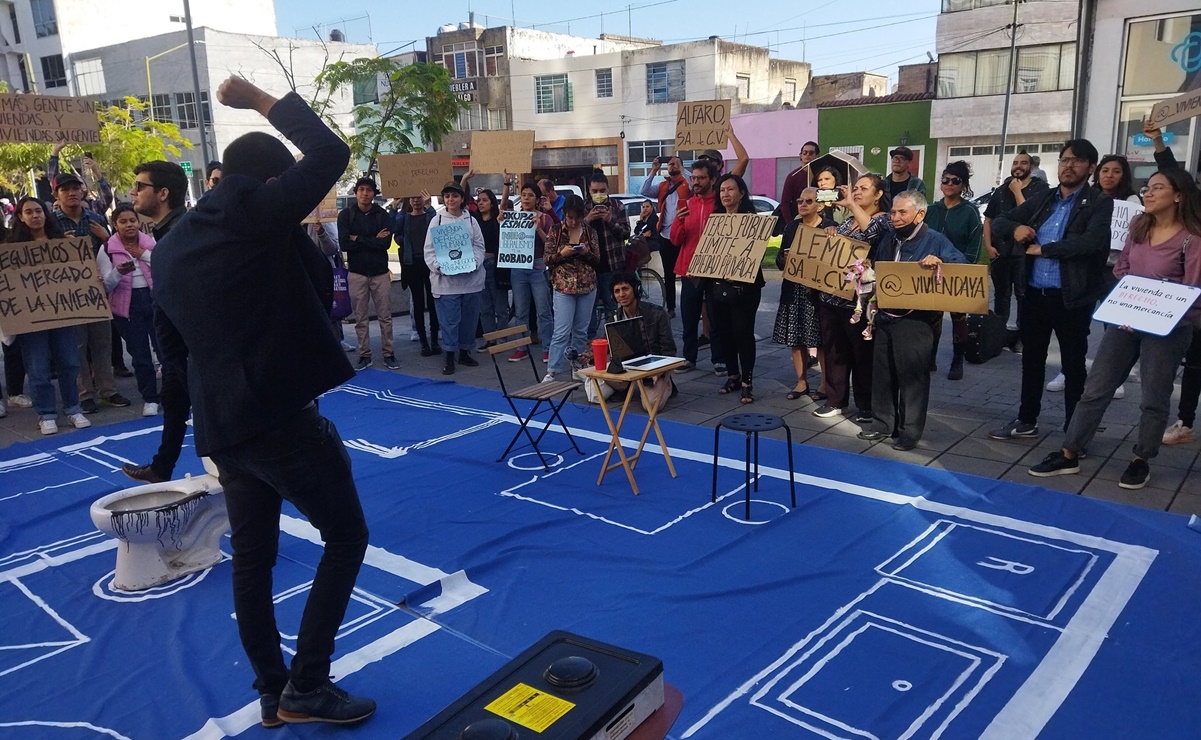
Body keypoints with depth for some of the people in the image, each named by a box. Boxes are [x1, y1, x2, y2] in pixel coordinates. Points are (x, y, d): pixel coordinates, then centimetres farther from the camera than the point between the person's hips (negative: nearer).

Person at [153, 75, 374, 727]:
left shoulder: (169, 248, 14)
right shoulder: (254, 212, -10)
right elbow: (330, 152, -4)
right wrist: (262, 101, 6)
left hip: (221, 425, 8)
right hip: (282, 415, -8)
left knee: (252, 557, 16)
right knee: (345, 537, 7)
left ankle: (271, 693, 27)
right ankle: (305, 687, 8)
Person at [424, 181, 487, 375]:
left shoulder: (471, 220, 8)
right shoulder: (437, 220, 3)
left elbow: (479, 246, 5)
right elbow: (429, 250, -1)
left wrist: (474, 263, -14)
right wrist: (439, 267, -18)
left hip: (470, 278, 3)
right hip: (445, 279, -2)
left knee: (470, 317, 10)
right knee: (449, 319, -3)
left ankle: (465, 352, 25)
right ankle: (449, 357, 8)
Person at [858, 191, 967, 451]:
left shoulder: (934, 241, -6)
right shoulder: (889, 242, 16)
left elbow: (961, 264, -16)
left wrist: (939, 261, -33)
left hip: (914, 320, -7)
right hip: (885, 317, 7)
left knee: (912, 375, -1)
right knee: (882, 373, 12)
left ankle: (910, 431, 8)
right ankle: (883, 422, 25)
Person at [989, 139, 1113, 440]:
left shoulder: (1099, 202, -5)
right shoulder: (1042, 199, 11)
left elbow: (1091, 241, -21)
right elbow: (998, 223, 14)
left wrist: (1043, 249, -13)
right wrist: (1015, 228, -9)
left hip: (1073, 298, -5)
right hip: (1035, 293, 5)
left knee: (1073, 365, 5)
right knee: (1031, 359, 15)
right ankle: (1026, 421, 30)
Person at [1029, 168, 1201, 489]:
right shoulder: (1139, 226, 6)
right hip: (1125, 319, 5)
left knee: (1154, 398, 7)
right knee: (1095, 388, 5)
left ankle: (1140, 460, 24)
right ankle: (1069, 454, 11)